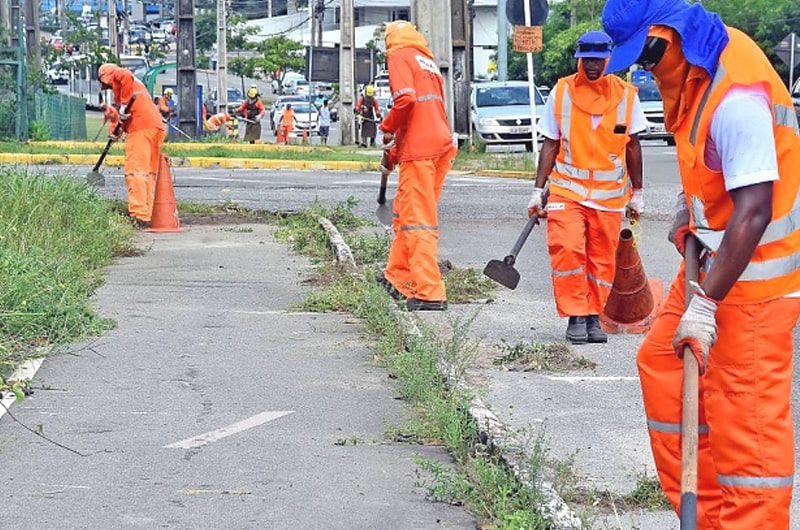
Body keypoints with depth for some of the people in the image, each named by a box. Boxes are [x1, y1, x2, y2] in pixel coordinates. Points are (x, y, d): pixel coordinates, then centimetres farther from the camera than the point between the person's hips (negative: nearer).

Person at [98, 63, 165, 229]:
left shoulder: (117, 74, 9)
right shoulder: (135, 84, 35)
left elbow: (126, 77, -14)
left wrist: (124, 104, -13)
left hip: (140, 127, -9)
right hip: (156, 125, 9)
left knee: (135, 171, -13)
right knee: (148, 173, 12)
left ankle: (139, 217, -21)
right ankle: (147, 214, 11)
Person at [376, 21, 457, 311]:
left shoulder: (399, 56, -2)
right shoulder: (428, 59, 23)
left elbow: (406, 98, -18)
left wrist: (387, 128, -3)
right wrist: (398, 146, 24)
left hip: (419, 148, -9)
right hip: (442, 145, 9)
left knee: (418, 221, -8)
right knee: (405, 211, 20)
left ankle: (430, 293, -12)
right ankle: (398, 277, 29)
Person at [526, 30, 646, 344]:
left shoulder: (626, 95, 2)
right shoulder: (561, 92, 0)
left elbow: (633, 147, 11)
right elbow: (550, 145, 5)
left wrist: (637, 193, 14)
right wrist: (538, 191, 2)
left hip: (610, 194, 1)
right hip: (567, 189, -1)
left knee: (602, 259, 4)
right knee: (567, 250, -15)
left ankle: (593, 317, 17)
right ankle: (575, 317, -5)